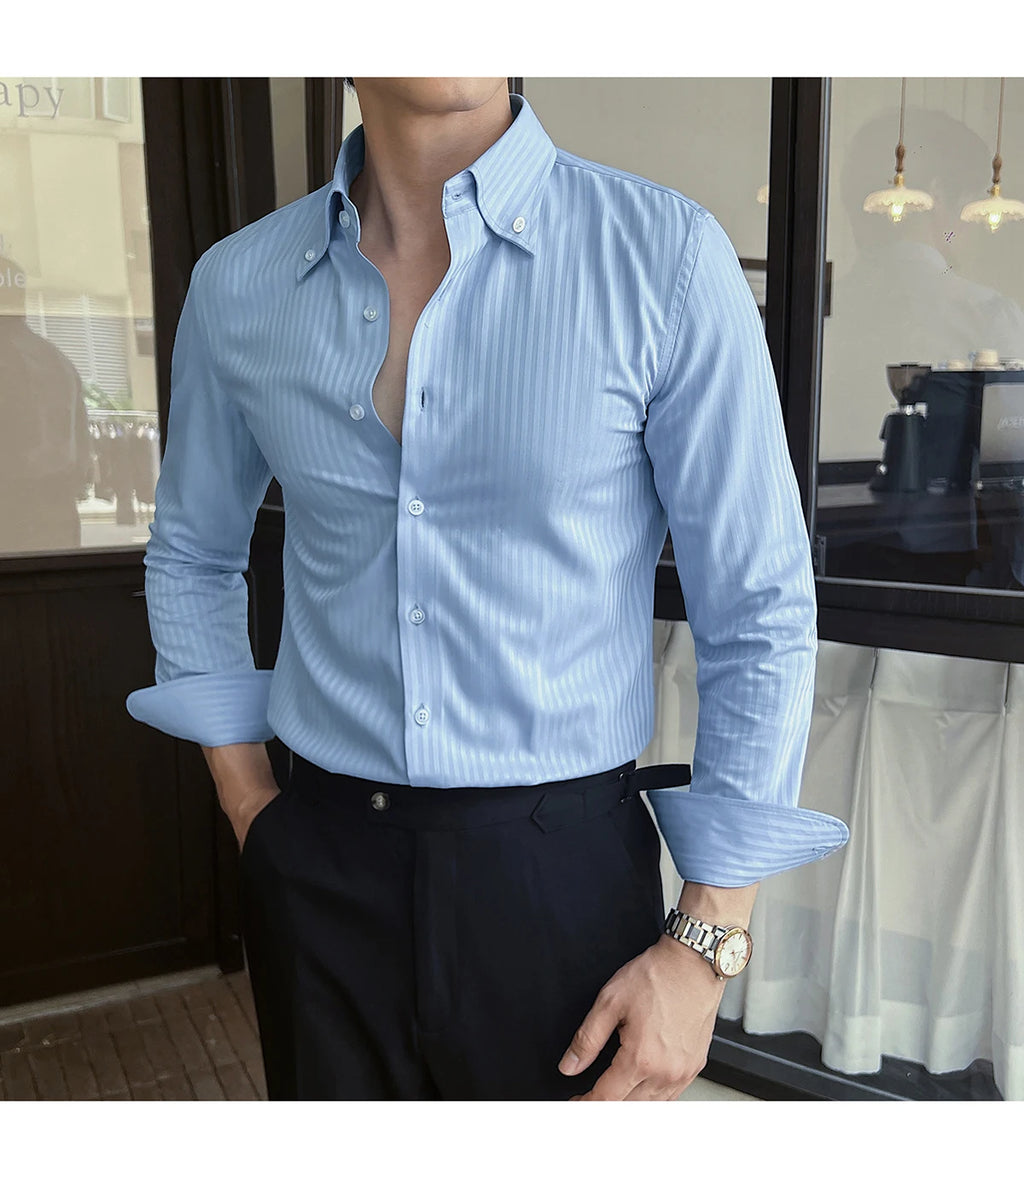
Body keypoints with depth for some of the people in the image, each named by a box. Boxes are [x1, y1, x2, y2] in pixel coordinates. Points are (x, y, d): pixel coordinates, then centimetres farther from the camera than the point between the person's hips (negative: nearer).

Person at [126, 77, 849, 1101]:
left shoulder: (664, 256, -11)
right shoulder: (235, 284, 0)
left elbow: (760, 615, -8)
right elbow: (192, 555, 14)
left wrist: (705, 947, -9)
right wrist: (248, 805, 7)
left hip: (562, 865, -2)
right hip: (320, 875, 3)